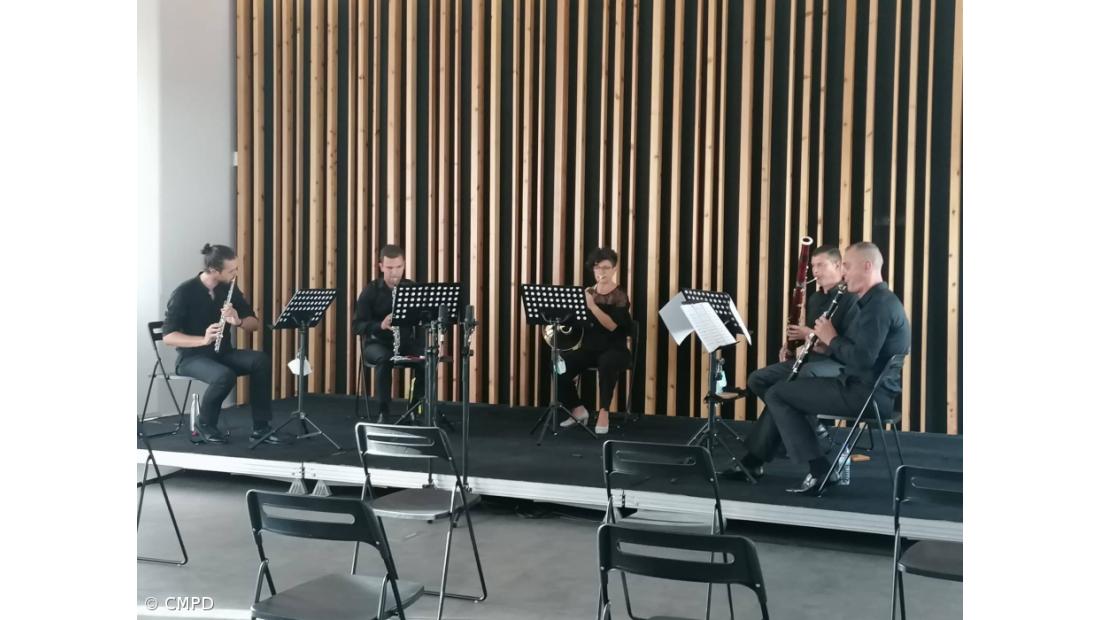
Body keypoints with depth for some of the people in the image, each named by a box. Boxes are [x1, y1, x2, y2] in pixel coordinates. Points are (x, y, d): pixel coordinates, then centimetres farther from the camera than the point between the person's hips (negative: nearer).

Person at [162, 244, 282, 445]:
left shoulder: (229, 289, 1)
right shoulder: (184, 293, -14)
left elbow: (255, 324, 3)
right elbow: (168, 337, -17)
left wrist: (238, 321, -21)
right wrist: (203, 339, -33)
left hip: (223, 354, 5)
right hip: (192, 358, -5)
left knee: (261, 360, -24)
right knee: (225, 376, -36)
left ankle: (261, 427, -17)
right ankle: (205, 425, -9)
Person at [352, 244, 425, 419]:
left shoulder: (413, 288, 3)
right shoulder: (371, 291, -4)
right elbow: (357, 325, -9)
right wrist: (381, 325, -26)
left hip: (407, 343, 2)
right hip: (377, 343, -2)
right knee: (385, 359, -37)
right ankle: (383, 411, -25)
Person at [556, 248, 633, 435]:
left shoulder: (620, 296, -6)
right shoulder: (588, 293, 10)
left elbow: (612, 325, -21)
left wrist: (592, 306, -30)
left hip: (614, 349, -5)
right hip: (589, 348, 5)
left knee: (606, 364, -40)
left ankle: (603, 412, -26)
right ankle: (578, 409, -3)